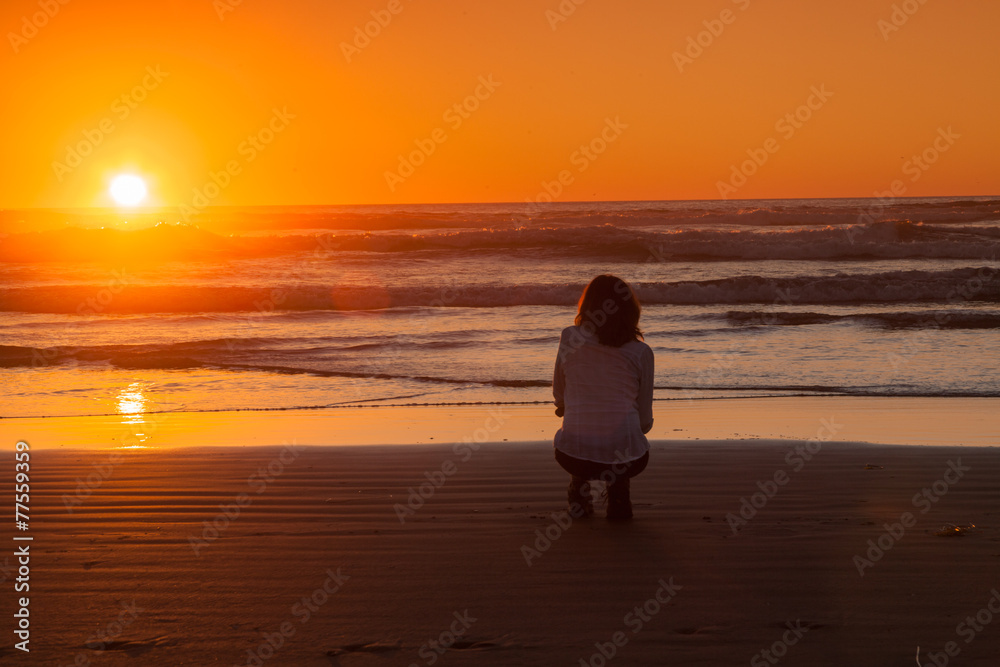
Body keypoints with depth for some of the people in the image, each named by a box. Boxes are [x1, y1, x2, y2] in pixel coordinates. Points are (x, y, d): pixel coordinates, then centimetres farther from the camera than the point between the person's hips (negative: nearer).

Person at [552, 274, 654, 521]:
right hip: (626, 460, -1)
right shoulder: (641, 352, -2)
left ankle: (579, 490, 22)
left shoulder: (569, 337, -1)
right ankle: (619, 496, 16)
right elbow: (645, 422, 5)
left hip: (572, 457, 1)